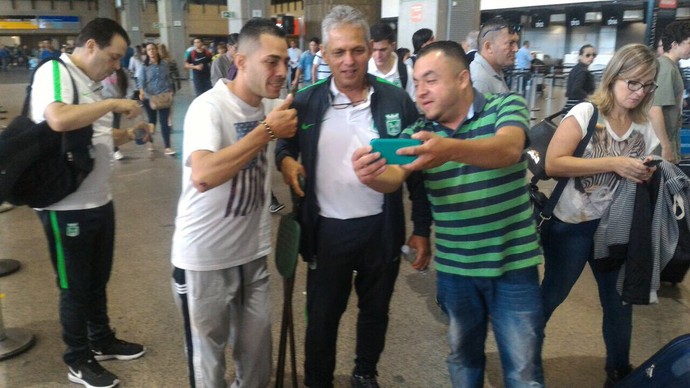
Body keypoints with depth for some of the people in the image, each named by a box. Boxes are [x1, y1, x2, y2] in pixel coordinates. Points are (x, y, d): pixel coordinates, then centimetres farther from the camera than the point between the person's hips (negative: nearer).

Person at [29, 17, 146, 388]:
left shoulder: (92, 83, 10)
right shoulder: (53, 72, -15)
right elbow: (59, 120, -35)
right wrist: (113, 103, -24)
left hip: (100, 200, 8)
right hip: (66, 207, -8)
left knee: (98, 280, 21)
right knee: (75, 286, 8)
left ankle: (102, 341, 40)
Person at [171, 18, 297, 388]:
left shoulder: (270, 105, 1)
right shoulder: (209, 106, -21)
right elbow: (202, 175, -38)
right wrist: (267, 130, -31)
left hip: (253, 251, 6)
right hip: (205, 258, -6)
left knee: (257, 348, 18)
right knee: (207, 352, 13)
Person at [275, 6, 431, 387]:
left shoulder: (397, 100, -5)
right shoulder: (306, 102, -4)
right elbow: (284, 144, 12)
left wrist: (422, 229, -1)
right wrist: (285, 158, -13)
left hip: (382, 229, 1)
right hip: (328, 231, 0)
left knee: (375, 312, 20)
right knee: (322, 316, 14)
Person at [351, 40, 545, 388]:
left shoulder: (506, 107, -9)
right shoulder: (416, 134, 0)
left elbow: (508, 150, -29)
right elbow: (395, 177, -17)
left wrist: (451, 148, -49)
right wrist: (372, 175, -41)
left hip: (512, 263, -2)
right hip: (454, 268, 3)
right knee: (463, 357, 21)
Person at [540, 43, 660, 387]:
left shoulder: (646, 129, 4)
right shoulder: (585, 114, -12)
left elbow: (648, 176, 14)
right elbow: (553, 164, -24)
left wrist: (650, 175, -10)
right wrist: (614, 163, -26)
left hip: (617, 228, 5)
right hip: (572, 226, -5)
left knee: (620, 304, 15)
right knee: (551, 296, 11)